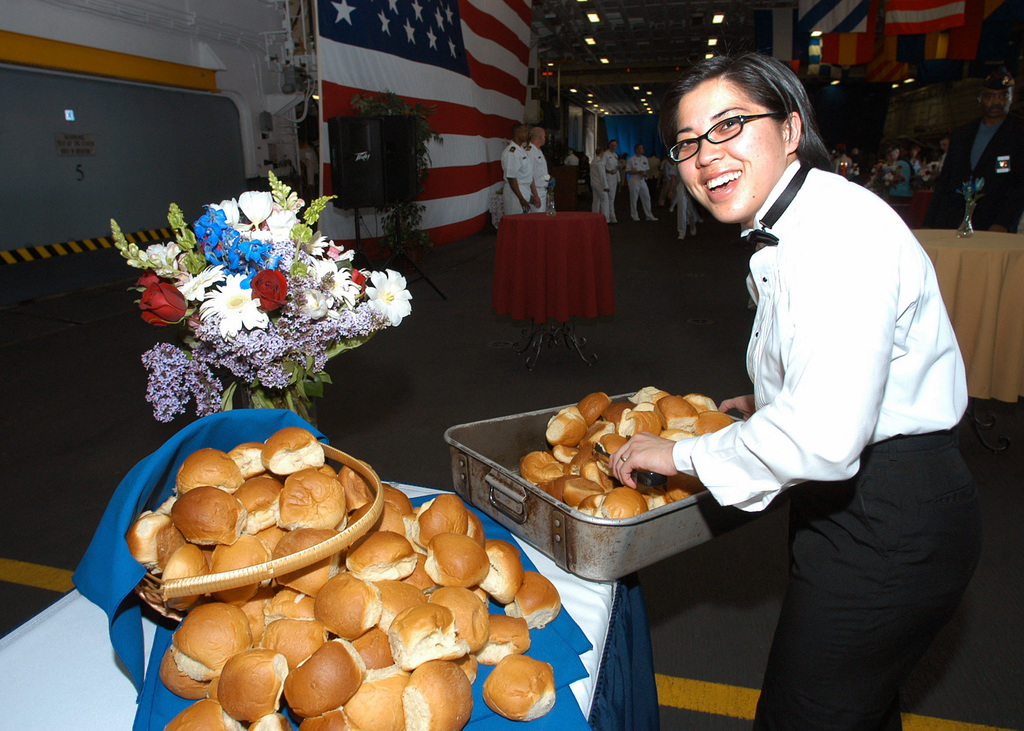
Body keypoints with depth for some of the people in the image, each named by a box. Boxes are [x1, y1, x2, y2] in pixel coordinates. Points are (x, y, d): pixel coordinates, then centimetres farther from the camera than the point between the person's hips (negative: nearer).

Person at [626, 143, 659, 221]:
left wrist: (646, 174, -3)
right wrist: (637, 172, -17)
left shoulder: (645, 158, 11)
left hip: (642, 180, 5)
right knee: (634, 198, 0)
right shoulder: (631, 160, -6)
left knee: (646, 197, 4)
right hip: (634, 180, -5)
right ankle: (634, 216, 12)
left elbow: (648, 169, 19)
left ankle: (649, 216, 11)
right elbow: (627, 171, -7)